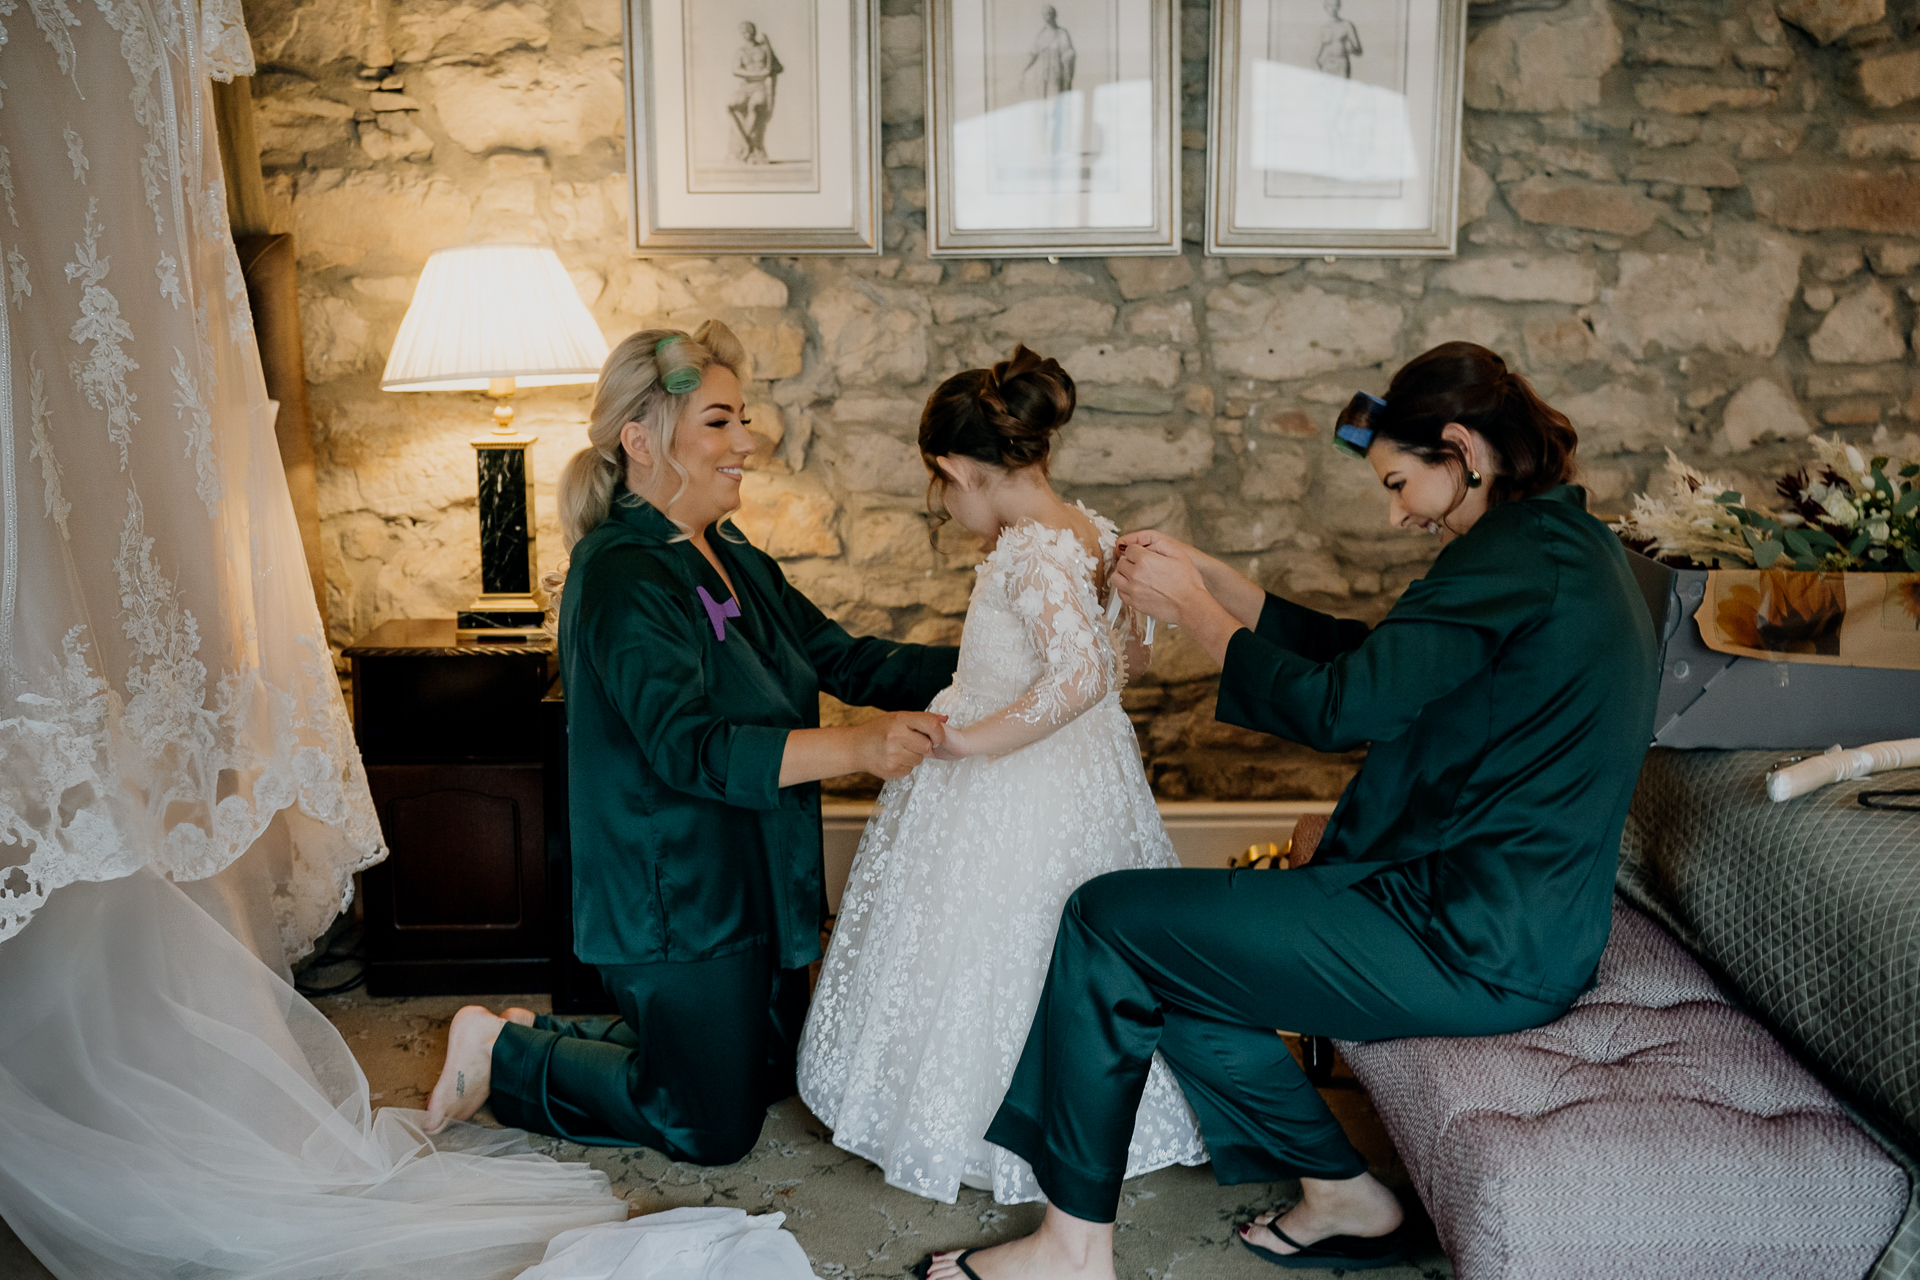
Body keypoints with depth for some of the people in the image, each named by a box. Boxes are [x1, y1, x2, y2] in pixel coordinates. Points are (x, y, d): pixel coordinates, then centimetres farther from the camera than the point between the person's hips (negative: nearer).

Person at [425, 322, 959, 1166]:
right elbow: (689, 748, -31)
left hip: (754, 886, 9)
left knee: (768, 1075, 22)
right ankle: (503, 1055, 20)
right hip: (676, 898, -9)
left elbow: (844, 659, 6)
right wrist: (856, 748, -41)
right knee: (712, 1127, 3)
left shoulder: (734, 561, 7)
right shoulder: (622, 577, -22)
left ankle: (540, 1036, 32)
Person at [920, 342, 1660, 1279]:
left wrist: (1190, 607, -7)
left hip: (1471, 953, -10)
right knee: (1169, 949, 13)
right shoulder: (1567, 545, 13)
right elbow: (1365, 657, 17)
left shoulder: (1515, 555, -18)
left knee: (1105, 923, -5)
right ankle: (1343, 1196, 17)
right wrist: (1206, 579, 12)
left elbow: (1336, 707, -21)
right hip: (1521, 925, 10)